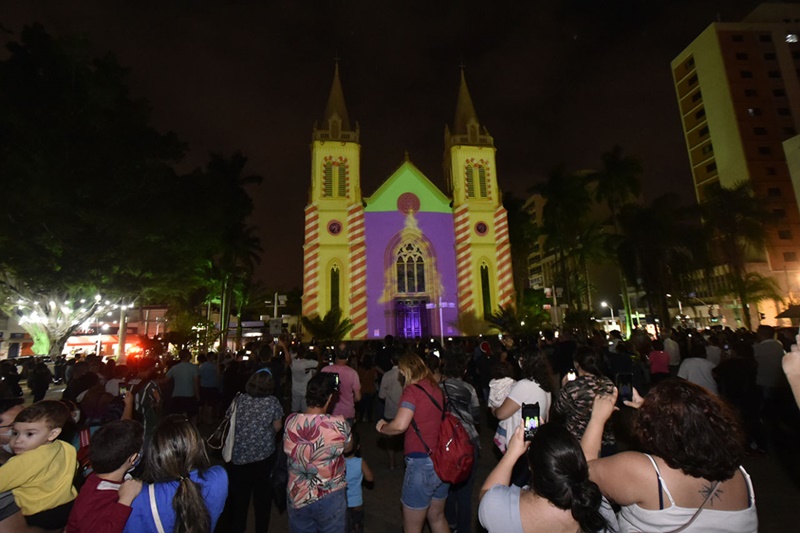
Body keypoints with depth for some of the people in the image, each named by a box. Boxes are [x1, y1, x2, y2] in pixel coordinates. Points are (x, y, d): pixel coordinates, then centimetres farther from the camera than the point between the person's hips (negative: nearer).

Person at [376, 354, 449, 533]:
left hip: (423, 463, -7)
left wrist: (382, 427, -7)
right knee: (437, 517, 28)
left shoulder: (412, 390, -15)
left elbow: (400, 425, -26)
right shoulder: (436, 388, 5)